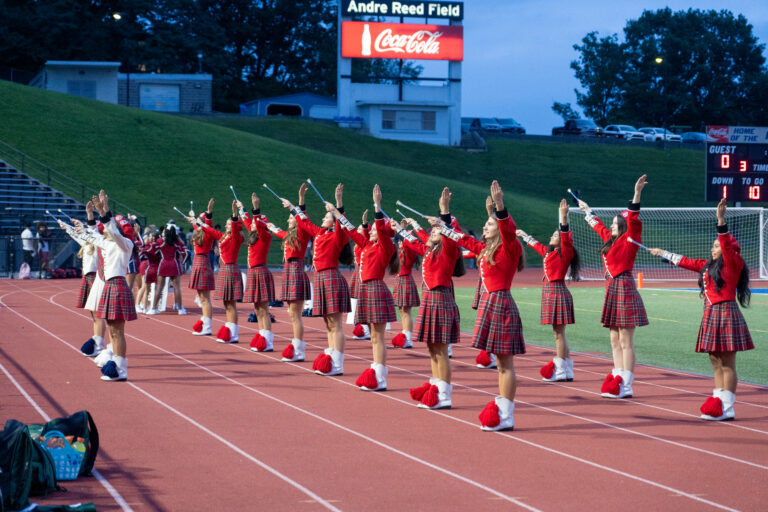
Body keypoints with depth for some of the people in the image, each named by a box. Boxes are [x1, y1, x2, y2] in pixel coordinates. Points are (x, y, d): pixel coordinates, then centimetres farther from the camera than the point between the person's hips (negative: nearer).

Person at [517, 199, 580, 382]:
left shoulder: (565, 253, -6)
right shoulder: (548, 253, 17)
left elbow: (566, 237, -23)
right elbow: (536, 245, 35)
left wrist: (563, 217, -33)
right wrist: (524, 236, 49)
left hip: (558, 292, -9)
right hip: (550, 291, 9)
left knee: (559, 332, -7)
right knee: (558, 333, 9)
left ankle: (561, 371, -5)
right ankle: (567, 370, 11)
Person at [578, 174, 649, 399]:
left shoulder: (628, 240, -6)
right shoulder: (611, 240, 17)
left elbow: (633, 220, -20)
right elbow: (599, 227, 35)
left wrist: (637, 193, -30)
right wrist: (588, 212, 50)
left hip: (623, 289, -10)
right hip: (612, 289, 10)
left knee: (626, 341, -9)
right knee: (615, 339, 10)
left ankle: (626, 386, -10)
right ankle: (617, 380, 13)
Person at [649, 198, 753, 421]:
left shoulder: (733, 263, -5)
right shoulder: (708, 266, 18)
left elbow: (727, 246, -22)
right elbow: (686, 262, 29)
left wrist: (721, 221, -33)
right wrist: (664, 254, 36)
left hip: (726, 313, -9)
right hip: (711, 315, 9)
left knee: (727, 364, -7)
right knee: (716, 363, 8)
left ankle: (727, 408, -6)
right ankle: (717, 405, 10)